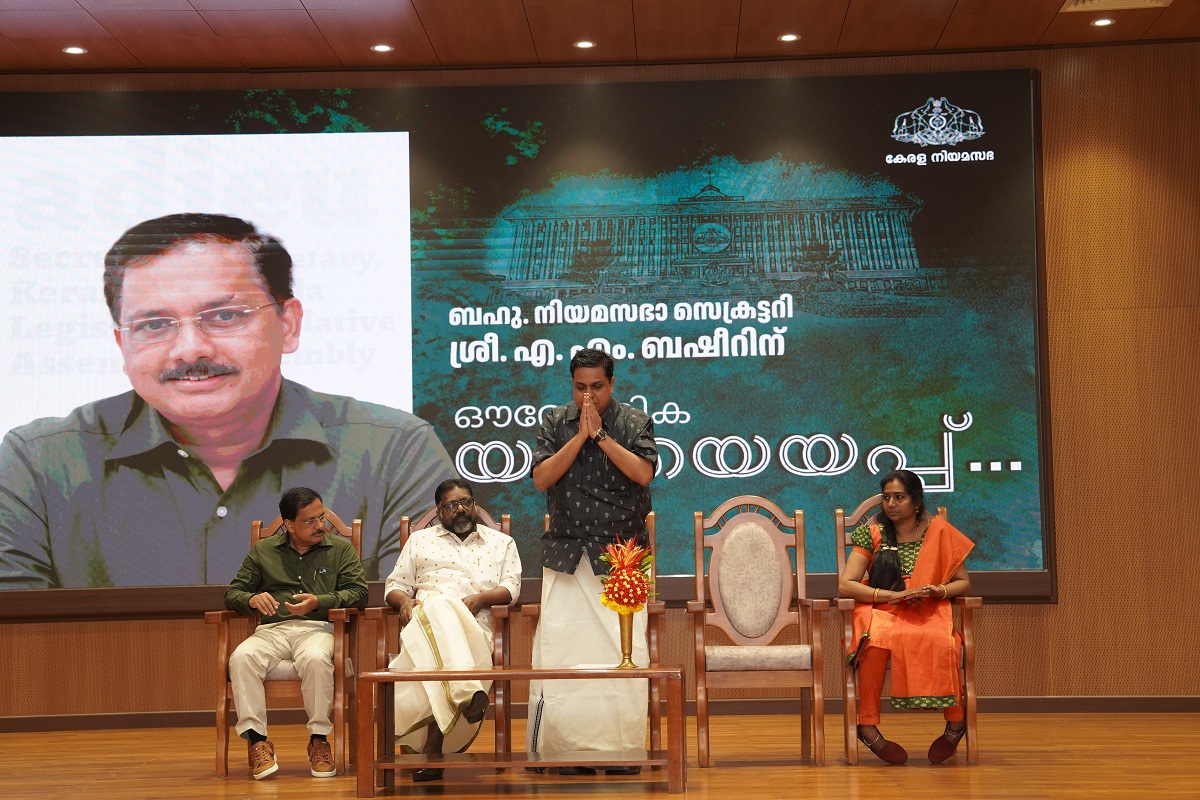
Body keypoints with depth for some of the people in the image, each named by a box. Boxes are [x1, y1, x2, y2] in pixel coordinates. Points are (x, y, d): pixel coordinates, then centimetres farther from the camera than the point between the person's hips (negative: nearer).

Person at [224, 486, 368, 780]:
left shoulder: (340, 548, 14)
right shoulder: (263, 551, 18)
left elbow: (358, 592, 4)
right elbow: (232, 593, 16)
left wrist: (319, 601, -13)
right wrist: (252, 599, -9)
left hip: (318, 627, -2)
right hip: (272, 629, 2)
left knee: (317, 659, -38)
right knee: (241, 657, -31)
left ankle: (319, 739, -22)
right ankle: (256, 740, -26)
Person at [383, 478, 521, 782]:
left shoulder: (502, 543, 25)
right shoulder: (419, 540, 29)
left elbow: (511, 587, 11)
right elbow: (395, 585, 23)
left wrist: (481, 598, -10)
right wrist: (405, 600, -1)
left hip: (473, 627, 0)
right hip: (424, 618, 0)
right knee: (440, 607, -40)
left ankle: (433, 744, -40)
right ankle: (468, 692, -55)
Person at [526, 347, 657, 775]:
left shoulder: (635, 422, 4)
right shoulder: (555, 422, 9)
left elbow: (643, 473, -11)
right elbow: (541, 478, -3)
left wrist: (600, 434, -12)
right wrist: (580, 436, -9)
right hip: (567, 555, 2)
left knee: (625, 652, -4)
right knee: (559, 648, -3)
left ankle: (622, 748, 3)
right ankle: (565, 748, 4)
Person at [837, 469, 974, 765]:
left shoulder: (939, 532, 7)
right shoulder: (872, 533, 4)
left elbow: (963, 582, 11)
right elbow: (845, 585, -4)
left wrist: (939, 591, -12)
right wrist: (895, 596, -15)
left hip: (929, 614, 1)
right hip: (881, 611, 0)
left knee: (941, 642, -35)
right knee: (877, 640, -37)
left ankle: (955, 722, -16)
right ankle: (868, 725, -26)